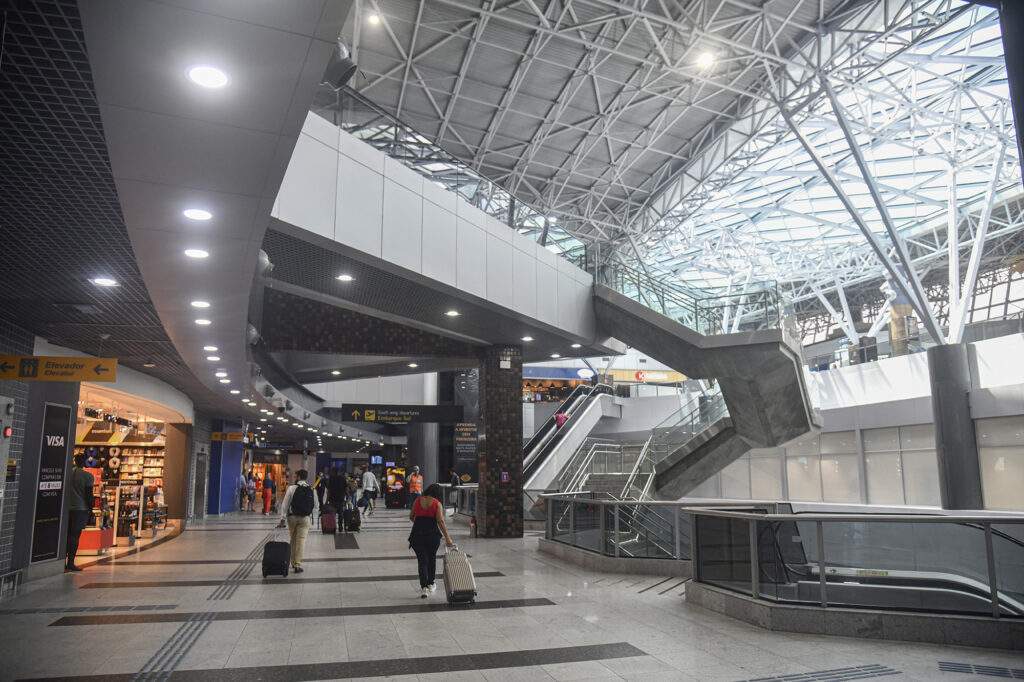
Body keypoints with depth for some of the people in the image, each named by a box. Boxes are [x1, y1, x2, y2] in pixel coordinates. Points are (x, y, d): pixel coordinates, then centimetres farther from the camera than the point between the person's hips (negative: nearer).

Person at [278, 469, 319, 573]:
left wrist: (283, 519, -2)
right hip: (305, 518, 1)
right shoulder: (311, 490, 3)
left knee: (292, 540, 15)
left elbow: (285, 504, -6)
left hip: (292, 517, 0)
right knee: (301, 540, 0)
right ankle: (298, 565, -6)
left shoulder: (292, 488, -6)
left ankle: (293, 563, 24)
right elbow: (316, 507, 6)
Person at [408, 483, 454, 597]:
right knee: (432, 558, 20)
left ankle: (424, 588, -10)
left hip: (417, 535, 1)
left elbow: (411, 517, 11)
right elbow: (440, 521, -14)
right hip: (433, 534, -1)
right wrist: (447, 538, -14)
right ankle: (430, 584, 31)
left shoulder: (418, 500, 4)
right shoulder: (437, 504, -4)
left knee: (422, 561, 4)